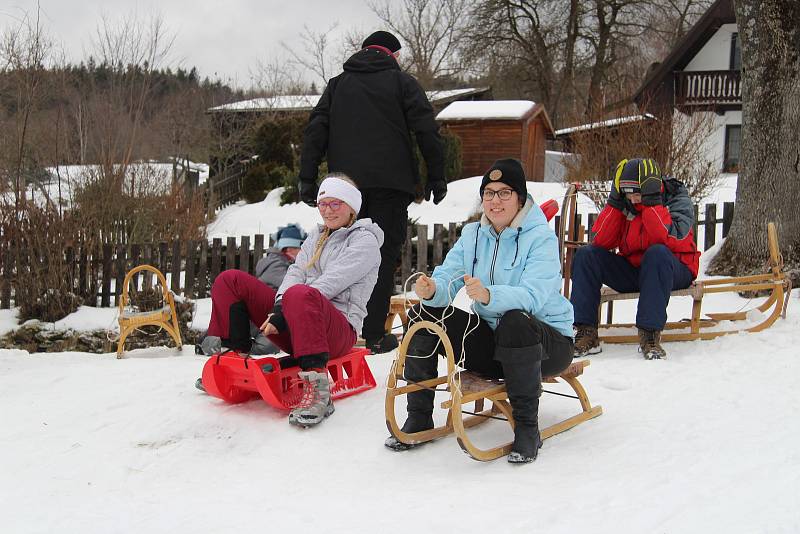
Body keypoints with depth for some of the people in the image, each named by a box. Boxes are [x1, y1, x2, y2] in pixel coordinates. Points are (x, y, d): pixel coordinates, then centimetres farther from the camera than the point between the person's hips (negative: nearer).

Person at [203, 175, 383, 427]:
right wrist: (278, 307, -13)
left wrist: (284, 316, -20)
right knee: (231, 280, 0)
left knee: (299, 294, -42)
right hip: (295, 327, 7)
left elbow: (330, 284, -12)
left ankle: (317, 389, -45)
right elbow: (296, 273, 10)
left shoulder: (365, 240, 3)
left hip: (338, 330, -7)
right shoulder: (316, 237, 26)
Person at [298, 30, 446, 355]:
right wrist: (437, 177, 3)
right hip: (391, 182, -3)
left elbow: (315, 132, 10)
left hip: (346, 183, 3)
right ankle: (374, 336, -4)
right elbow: (427, 131, -1)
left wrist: (307, 178, 9)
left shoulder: (337, 84, 18)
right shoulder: (401, 82, 7)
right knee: (384, 255, 0)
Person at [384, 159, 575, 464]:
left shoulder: (541, 238, -13)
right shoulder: (472, 235, 7)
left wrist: (488, 295, -48)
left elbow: (532, 296, -29)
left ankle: (527, 428, -24)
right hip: (490, 340, 6)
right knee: (423, 316, -11)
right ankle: (419, 417, 0)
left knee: (515, 322, -39)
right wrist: (431, 290, -30)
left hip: (545, 341, -5)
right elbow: (447, 278, -6)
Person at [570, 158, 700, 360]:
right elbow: (603, 242, -9)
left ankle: (650, 333, -36)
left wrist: (652, 202, -27)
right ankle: (585, 332, -20)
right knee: (585, 255, -13)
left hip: (672, 271, -4)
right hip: (630, 271, 4)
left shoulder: (677, 199, -10)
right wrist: (614, 202, -15)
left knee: (657, 253, -37)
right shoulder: (624, 203, 0)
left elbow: (670, 239, -29)